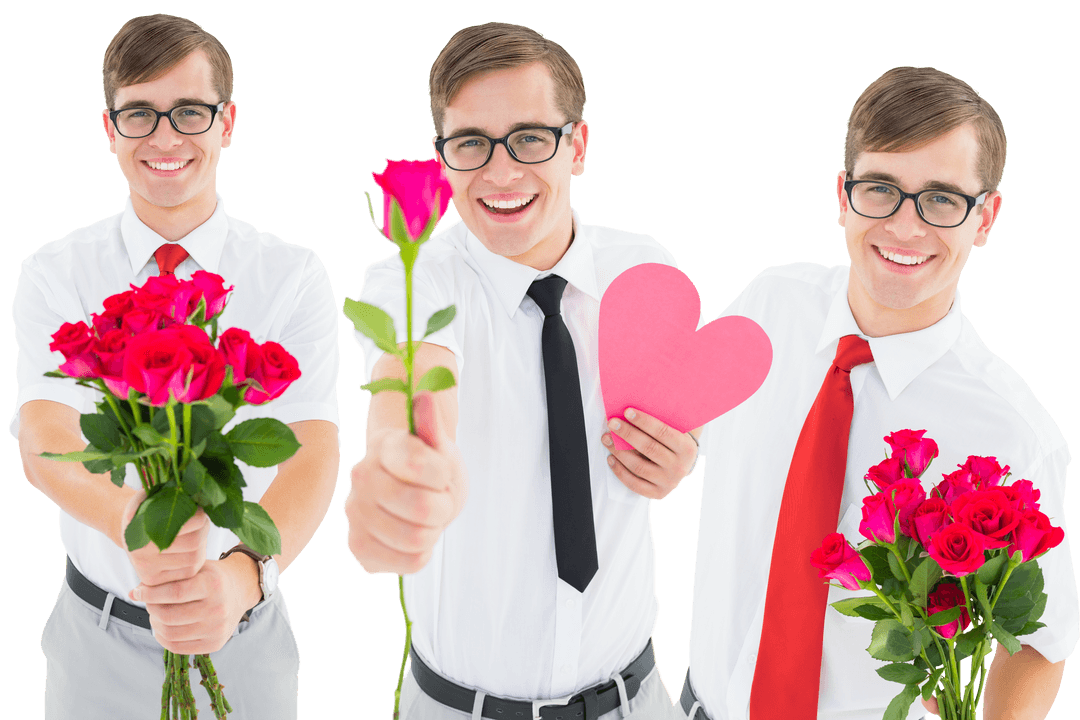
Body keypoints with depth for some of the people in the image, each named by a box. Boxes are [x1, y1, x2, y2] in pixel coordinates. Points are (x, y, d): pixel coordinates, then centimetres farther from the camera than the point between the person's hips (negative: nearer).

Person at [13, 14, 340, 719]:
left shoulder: (293, 277, -8)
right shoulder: (55, 274, -6)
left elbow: (312, 444, -21)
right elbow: (42, 434, -21)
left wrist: (245, 572, -42)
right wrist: (128, 518, -43)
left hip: (245, 634, 0)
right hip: (98, 632, 1)